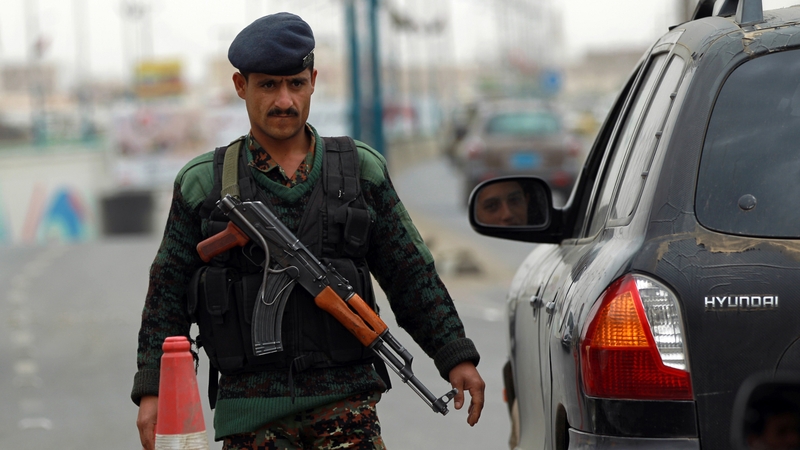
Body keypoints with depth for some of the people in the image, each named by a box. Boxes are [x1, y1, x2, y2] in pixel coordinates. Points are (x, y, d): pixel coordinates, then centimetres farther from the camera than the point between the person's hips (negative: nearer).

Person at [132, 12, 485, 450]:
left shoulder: (361, 170, 10)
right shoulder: (202, 184, 8)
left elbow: (412, 277, 13)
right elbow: (167, 298, 9)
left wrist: (456, 356, 6)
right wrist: (152, 391, 2)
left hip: (345, 400, 0)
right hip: (251, 413, 0)